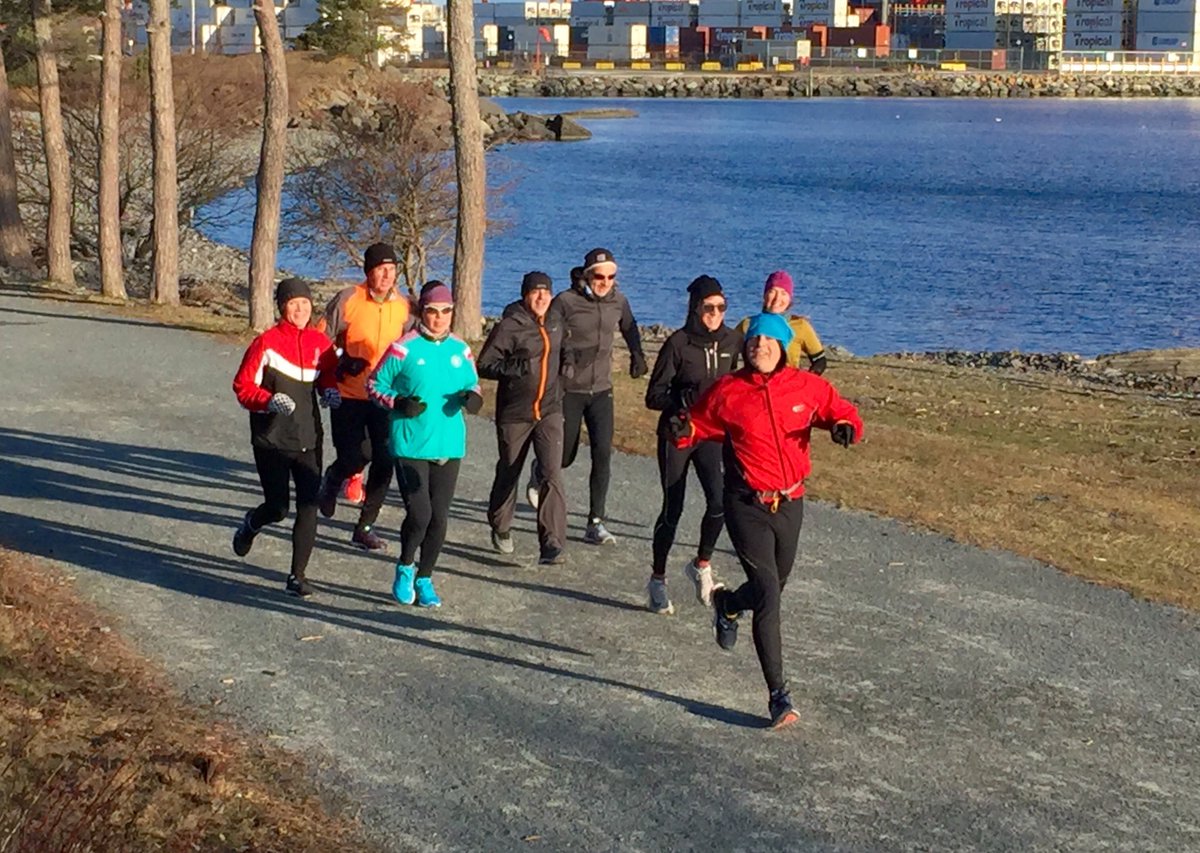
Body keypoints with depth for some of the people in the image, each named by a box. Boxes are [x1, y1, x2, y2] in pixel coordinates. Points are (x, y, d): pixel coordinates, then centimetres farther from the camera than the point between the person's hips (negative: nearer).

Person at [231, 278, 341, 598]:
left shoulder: (320, 343, 4)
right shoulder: (266, 343, -10)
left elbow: (329, 375, 20)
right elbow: (243, 387, -8)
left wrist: (330, 391, -1)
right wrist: (270, 401, -24)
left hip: (308, 439, 4)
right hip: (271, 439, -4)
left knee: (308, 508, -4)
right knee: (277, 507, 0)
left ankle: (298, 574, 6)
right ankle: (249, 526, 36)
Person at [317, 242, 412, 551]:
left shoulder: (403, 306, 2)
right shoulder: (348, 300, -9)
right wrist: (340, 364, -16)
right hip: (348, 395, -3)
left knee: (384, 461, -1)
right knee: (356, 456, -8)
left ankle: (365, 527, 13)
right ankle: (333, 479, 30)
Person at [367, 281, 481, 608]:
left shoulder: (460, 350, 6)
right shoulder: (404, 348, -7)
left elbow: (472, 384, 19)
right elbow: (374, 385, -1)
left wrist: (472, 397, -5)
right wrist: (398, 403, -18)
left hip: (448, 447, 4)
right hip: (410, 446, -4)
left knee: (439, 518, 7)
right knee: (419, 514, -13)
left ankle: (424, 578, 25)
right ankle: (405, 568, 15)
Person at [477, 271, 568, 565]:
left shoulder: (555, 321, 6)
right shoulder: (509, 327, -13)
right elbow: (484, 365, -13)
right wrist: (517, 367, -26)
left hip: (549, 411, 3)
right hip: (515, 413, -3)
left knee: (552, 475, -12)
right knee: (508, 473, 14)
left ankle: (552, 544, -15)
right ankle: (500, 527, 40)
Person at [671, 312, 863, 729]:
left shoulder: (807, 386, -3)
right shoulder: (727, 391, -7)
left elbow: (842, 412, 8)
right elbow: (698, 424, 3)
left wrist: (845, 427, -14)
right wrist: (682, 430, -20)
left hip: (790, 503, 4)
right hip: (747, 506, -4)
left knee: (774, 587, 20)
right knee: (768, 594, -13)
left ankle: (727, 604, 57)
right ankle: (778, 696, -9)